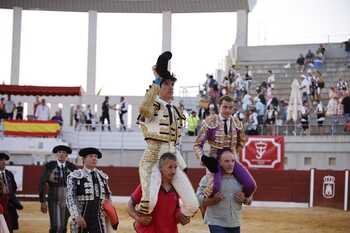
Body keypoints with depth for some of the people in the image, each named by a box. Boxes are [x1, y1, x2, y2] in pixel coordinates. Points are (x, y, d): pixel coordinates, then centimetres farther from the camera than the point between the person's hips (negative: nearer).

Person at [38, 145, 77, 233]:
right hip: (54, 200, -2)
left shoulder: (72, 167, -2)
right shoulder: (49, 166, -7)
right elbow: (42, 184, -5)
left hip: (68, 201, 2)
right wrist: (42, 202, -8)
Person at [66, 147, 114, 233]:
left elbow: (108, 194, 26)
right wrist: (76, 216, -21)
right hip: (80, 218, -3)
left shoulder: (102, 176, 10)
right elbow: (70, 198, -13)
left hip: (98, 219, 3)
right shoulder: (75, 176, -6)